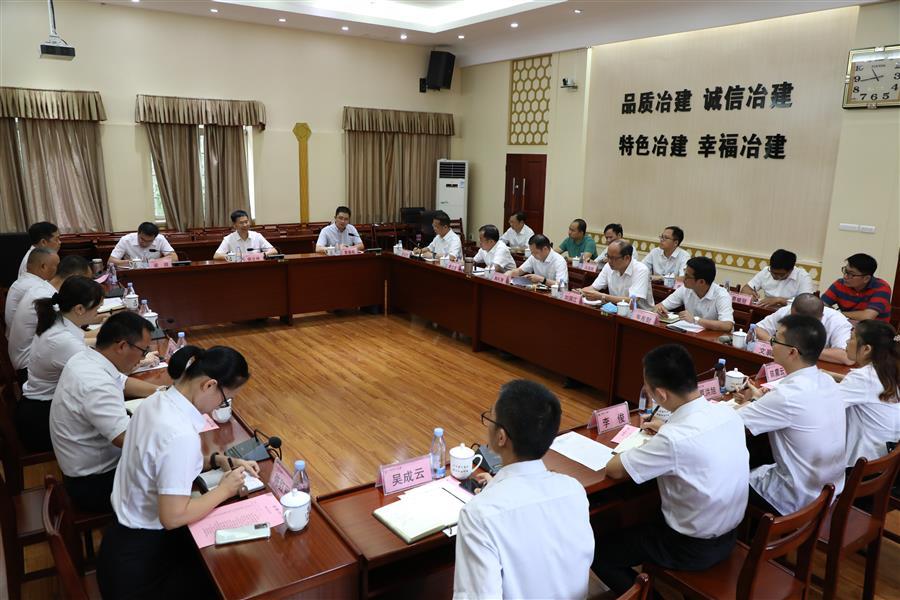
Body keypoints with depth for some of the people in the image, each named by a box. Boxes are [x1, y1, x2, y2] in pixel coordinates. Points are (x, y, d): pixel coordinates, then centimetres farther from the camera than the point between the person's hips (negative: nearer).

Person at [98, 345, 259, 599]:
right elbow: (173, 516, -27)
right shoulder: (180, 434, -32)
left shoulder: (158, 400, -4)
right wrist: (224, 490, -14)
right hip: (141, 560, -8)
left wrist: (218, 460, 2)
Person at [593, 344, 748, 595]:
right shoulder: (728, 412, -11)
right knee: (642, 521, 30)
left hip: (694, 548, -7)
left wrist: (638, 448, -2)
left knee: (599, 552, 7)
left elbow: (614, 469, -19)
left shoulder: (673, 440, -34)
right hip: (729, 535, 7)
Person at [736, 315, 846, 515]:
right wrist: (761, 398, 4)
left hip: (799, 502, -7)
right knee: (758, 465, 26)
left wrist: (747, 404, -2)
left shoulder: (789, 395, -31)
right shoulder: (827, 382, -5)